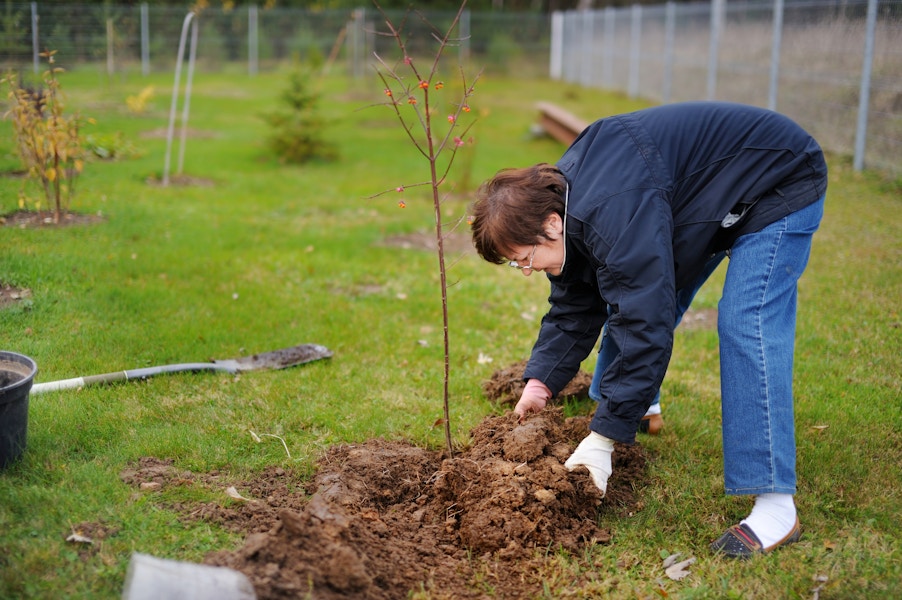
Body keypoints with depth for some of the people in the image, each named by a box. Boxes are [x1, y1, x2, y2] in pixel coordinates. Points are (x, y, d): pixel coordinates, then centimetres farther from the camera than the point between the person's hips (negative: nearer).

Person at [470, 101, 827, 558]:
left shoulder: (615, 216, -38)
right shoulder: (562, 198, -7)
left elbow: (646, 327, -38)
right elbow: (573, 310, 2)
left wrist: (604, 438, -34)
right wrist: (540, 384, -7)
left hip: (779, 188, -9)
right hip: (710, 196, 10)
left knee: (745, 324, -24)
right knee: (628, 299, 12)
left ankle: (777, 507, -24)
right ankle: (636, 411, 37)